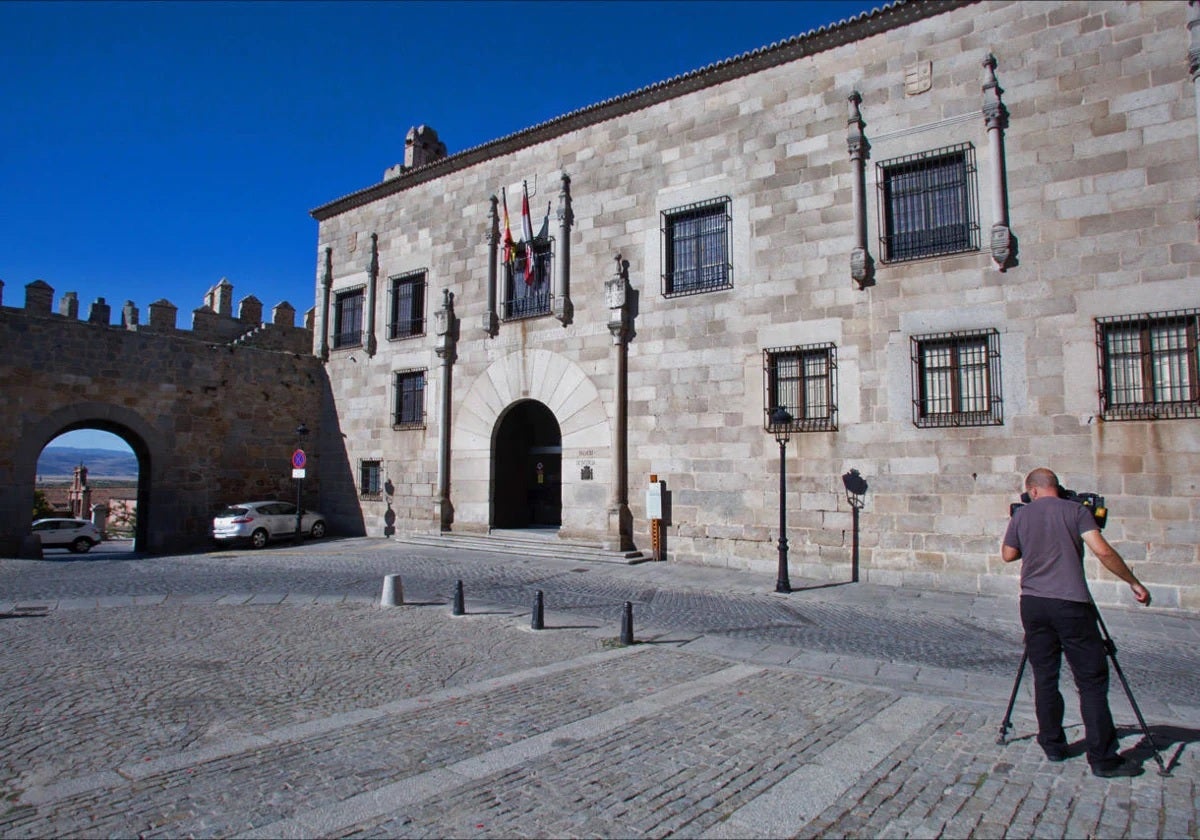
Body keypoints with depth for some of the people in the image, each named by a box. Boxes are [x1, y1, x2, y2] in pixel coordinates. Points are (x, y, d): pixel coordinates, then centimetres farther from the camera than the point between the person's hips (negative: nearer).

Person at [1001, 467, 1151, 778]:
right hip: (1071, 604, -2)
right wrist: (1134, 583, -1)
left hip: (1033, 603, 3)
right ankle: (1103, 758, 3)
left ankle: (1052, 745, 19)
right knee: (1092, 679, 3)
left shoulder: (1021, 515, 7)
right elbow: (1102, 551, -10)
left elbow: (1008, 555, 16)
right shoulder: (1075, 510, 1)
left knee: (1044, 677, 12)